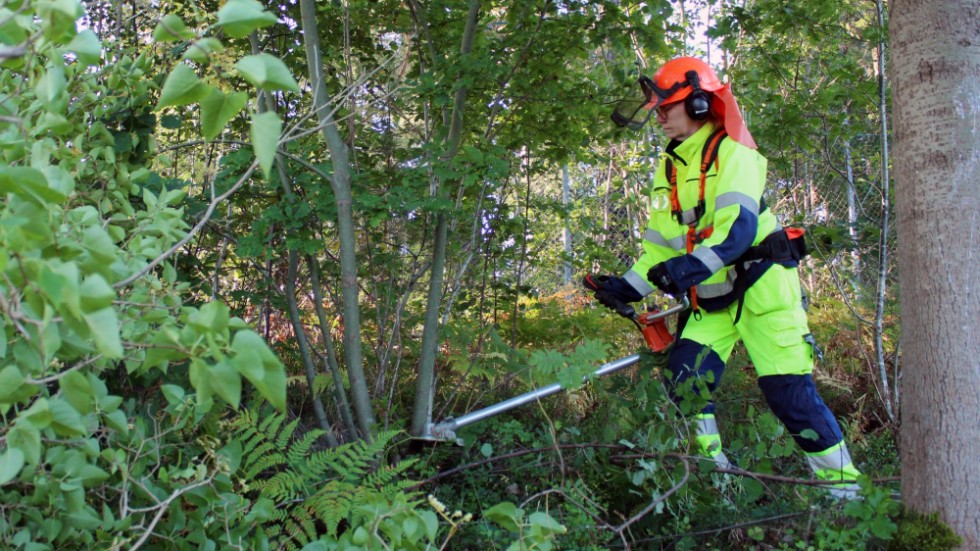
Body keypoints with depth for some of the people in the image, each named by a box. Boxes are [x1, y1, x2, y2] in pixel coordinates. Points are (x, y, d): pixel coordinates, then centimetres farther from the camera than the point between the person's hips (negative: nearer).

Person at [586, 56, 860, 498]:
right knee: (685, 378, -7)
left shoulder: (731, 151, -10)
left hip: (760, 284, -7)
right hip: (713, 296, 7)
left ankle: (845, 487, 4)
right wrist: (626, 287, 1)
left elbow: (738, 228, -24)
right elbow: (660, 243, 15)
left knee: (789, 392, -8)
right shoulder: (669, 168, 14)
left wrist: (690, 267, -37)